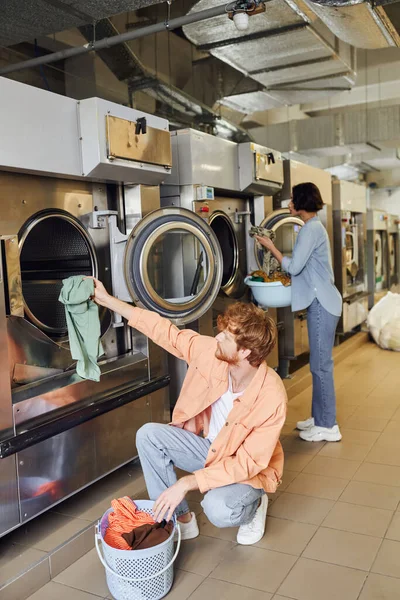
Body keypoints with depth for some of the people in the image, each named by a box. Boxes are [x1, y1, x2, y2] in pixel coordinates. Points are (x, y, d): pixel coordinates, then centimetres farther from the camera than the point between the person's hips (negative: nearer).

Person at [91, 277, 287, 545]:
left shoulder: (271, 397, -33)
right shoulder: (210, 351, -21)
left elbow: (248, 463, -30)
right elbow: (166, 331, -11)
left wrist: (187, 483, -36)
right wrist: (107, 300, -10)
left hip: (247, 470, -5)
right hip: (209, 447, 5)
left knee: (219, 509, -35)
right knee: (149, 434, -16)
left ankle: (253, 503, 3)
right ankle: (180, 518, -1)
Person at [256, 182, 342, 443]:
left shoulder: (311, 229, -15)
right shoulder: (315, 227, 16)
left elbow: (294, 267, -17)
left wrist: (271, 247, -7)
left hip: (322, 303, -10)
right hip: (320, 301, 10)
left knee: (321, 364, -4)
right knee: (319, 363, 15)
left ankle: (327, 426, 5)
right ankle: (319, 417, 24)